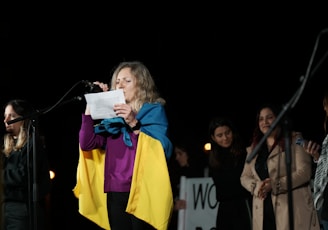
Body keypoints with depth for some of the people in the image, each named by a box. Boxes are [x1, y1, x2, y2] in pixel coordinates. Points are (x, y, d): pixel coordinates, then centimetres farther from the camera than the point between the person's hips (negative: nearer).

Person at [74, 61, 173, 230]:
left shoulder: (154, 111, 3)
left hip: (143, 193, -4)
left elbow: (162, 149, -11)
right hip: (115, 194, 4)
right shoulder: (112, 116, 15)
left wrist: (134, 123, -20)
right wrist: (91, 105, 0)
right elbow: (86, 144, 4)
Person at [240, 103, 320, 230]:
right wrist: (256, 186, -7)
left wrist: (274, 185, -14)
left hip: (292, 207, -4)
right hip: (264, 211, 4)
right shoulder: (254, 149, 20)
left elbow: (304, 172, -5)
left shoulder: (294, 140, 4)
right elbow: (245, 177, 17)